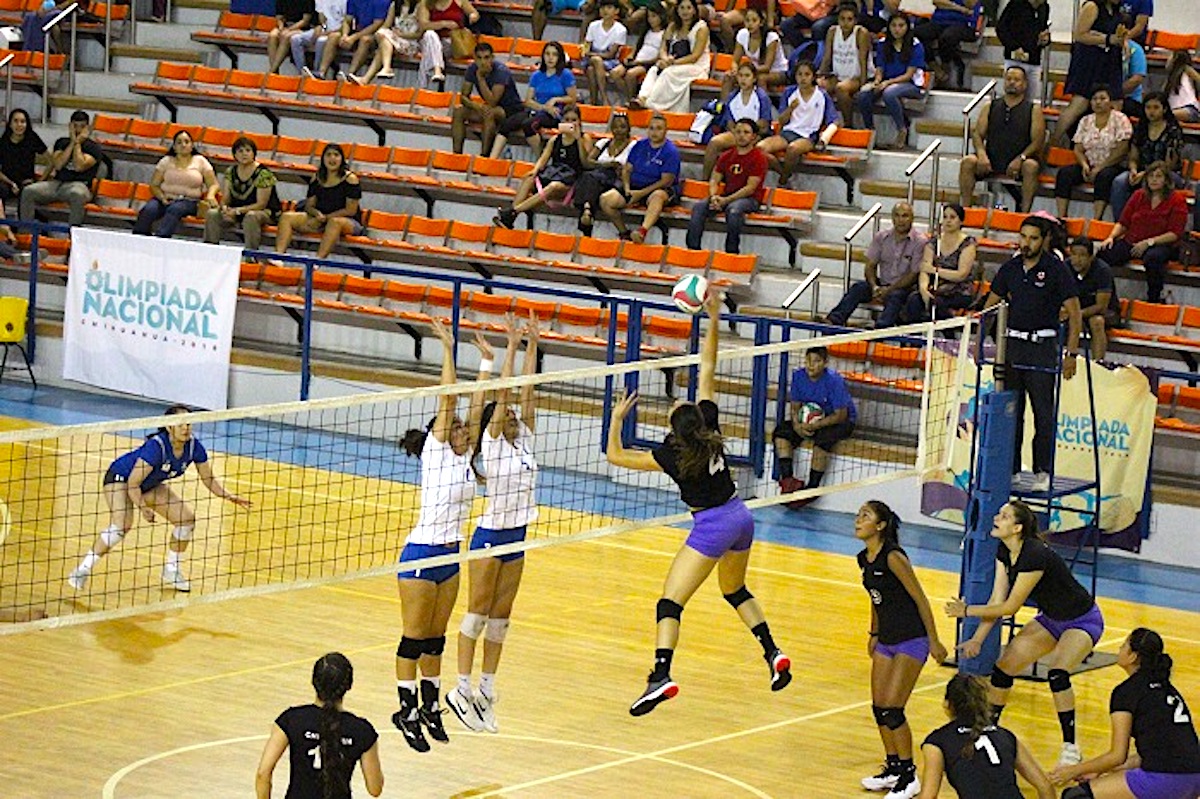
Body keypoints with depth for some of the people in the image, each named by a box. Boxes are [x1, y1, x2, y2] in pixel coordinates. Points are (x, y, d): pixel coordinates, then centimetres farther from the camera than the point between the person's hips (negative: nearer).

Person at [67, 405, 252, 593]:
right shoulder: (156, 446, -35)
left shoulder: (194, 447, -17)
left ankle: (171, 570, 16)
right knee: (122, 525, -31)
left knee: (187, 518, -2)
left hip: (150, 485, 7)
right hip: (120, 477, -7)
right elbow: (133, 483, -32)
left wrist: (228, 496, -16)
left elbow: (208, 479, -2)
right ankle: (82, 570, -24)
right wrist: (142, 508, -42)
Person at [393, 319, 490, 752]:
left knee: (436, 637, 13)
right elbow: (448, 400, -16)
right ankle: (407, 710, 4)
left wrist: (487, 360, 9)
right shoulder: (435, 453, -10)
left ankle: (430, 705, 21)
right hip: (421, 555, -7)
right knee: (414, 637, -1)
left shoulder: (463, 457, 7)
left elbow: (475, 406, 8)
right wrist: (448, 350, -17)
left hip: (450, 556, 7)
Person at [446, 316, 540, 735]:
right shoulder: (492, 443, -9)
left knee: (500, 619, 8)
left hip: (516, 539, 6)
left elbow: (527, 389, 3)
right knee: (478, 614, -4)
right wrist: (512, 347, -17)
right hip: (490, 535, -6)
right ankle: (463, 689, -2)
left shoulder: (524, 440, 7)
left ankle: (486, 689, 13)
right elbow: (503, 392, -16)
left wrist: (533, 343, 0)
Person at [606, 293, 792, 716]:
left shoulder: (672, 455, -14)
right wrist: (713, 318, 1)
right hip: (741, 517, 7)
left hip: (713, 526, -7)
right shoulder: (711, 429, -4)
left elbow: (615, 456, -6)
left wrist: (617, 418, 3)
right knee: (735, 590, 29)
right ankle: (774, 654, 17)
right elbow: (707, 369, 1)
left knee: (670, 601, -10)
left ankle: (661, 675, -28)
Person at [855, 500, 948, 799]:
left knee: (891, 709, -11)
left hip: (911, 641, -8)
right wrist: (873, 634, 26)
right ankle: (894, 769, 24)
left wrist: (934, 640, -13)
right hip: (886, 641, 8)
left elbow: (920, 599, -16)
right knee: (878, 707, 8)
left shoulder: (893, 557, -20)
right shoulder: (865, 559, 5)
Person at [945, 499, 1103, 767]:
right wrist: (977, 639, -13)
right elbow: (997, 601, -5)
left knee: (1057, 673, -29)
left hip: (1083, 622, -9)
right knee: (1004, 665, 4)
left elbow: (1010, 607, -27)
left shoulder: (1035, 555, -33)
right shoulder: (1004, 552, -7)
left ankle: (1071, 748, -16)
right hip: (1051, 619, 9)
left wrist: (967, 611, -18)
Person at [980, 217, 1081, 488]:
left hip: (1042, 346, -5)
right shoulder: (1010, 268, 8)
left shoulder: (1056, 269, -6)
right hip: (1012, 343, 5)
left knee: (1044, 413, -5)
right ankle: (1010, 469, 15)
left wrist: (1071, 354, -12)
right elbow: (991, 305, 16)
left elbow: (1074, 313, -6)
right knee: (1010, 412, 8)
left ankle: (1043, 472, 1)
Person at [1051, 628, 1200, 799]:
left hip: (1163, 781, -9)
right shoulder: (1167, 689, 21)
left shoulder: (1126, 691, -2)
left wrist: (1075, 770, 11)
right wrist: (1100, 771, 26)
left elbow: (1118, 756, -3)